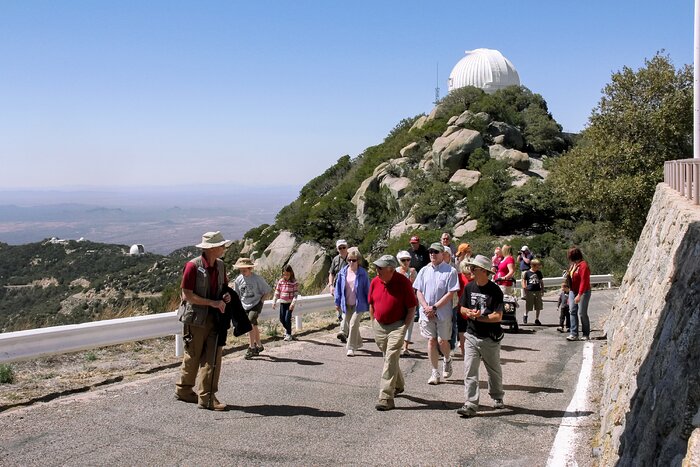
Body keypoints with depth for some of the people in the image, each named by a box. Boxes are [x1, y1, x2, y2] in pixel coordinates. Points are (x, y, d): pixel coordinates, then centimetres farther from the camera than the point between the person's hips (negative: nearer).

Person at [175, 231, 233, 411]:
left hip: (214, 317, 6)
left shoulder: (220, 265, 7)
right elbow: (187, 295, -16)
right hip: (196, 318, -6)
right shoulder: (193, 266, -14)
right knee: (193, 357, 8)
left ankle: (207, 397, 8)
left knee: (212, 358, 2)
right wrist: (212, 303, -21)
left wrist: (226, 296, -2)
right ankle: (183, 390, 25)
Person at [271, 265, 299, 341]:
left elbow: (296, 293, -10)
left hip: (290, 303, -4)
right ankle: (287, 329, 36)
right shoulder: (280, 281, 2)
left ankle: (289, 334, 6)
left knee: (287, 319, -9)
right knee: (282, 319, 8)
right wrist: (274, 302, 3)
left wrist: (293, 303, -19)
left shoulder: (294, 282, -8)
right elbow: (277, 292, 7)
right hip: (282, 303, 4)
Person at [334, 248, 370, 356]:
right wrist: (337, 303, 7)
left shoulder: (362, 273, -7)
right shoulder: (343, 272, 2)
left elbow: (367, 289, -2)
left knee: (353, 324, -11)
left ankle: (351, 348, -3)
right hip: (346, 304, 4)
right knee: (347, 325, 13)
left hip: (358, 304, -4)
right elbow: (338, 288, 8)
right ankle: (358, 342, 36)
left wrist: (370, 304, -1)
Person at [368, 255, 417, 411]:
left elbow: (412, 307, -10)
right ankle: (398, 385, 43)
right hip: (379, 326, 6)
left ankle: (386, 398, -13)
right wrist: (373, 322, 12)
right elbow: (371, 304, 15)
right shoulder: (375, 282, 0)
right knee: (389, 358, 20)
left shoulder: (403, 282, -14)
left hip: (397, 325, -6)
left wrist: (404, 327, -12)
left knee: (390, 360, -13)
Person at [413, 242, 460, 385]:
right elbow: (418, 291, 7)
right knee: (431, 340, 3)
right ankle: (435, 373, 11)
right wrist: (426, 307, -8)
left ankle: (447, 360, 33)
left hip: (443, 313, -3)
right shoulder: (424, 271, 9)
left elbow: (450, 294, -10)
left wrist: (434, 307, -14)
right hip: (426, 312, 3)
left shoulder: (450, 271, -5)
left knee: (442, 341, 0)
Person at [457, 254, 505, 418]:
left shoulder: (495, 290, -12)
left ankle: (497, 397, 38)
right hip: (471, 336, 4)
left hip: (490, 338, -4)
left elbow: (498, 316, -16)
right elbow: (463, 309, 10)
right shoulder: (469, 287, 5)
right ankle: (470, 405, -7)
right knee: (470, 370, -6)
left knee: (494, 370, 15)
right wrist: (470, 313, -12)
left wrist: (479, 317, -18)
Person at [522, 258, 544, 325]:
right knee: (528, 307, 3)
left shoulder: (539, 273, 10)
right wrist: (524, 287, -11)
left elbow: (541, 281, 16)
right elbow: (523, 281, 2)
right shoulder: (527, 273, -2)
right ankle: (525, 315, 32)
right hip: (529, 291, -3)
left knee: (538, 307, 3)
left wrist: (542, 289, 12)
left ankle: (537, 319, 15)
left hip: (538, 291, 3)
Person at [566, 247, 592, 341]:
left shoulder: (583, 265, -17)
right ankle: (574, 334, -1)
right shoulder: (573, 265, 10)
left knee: (582, 313, -3)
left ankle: (586, 334, 10)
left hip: (583, 292, -8)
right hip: (573, 292, 8)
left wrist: (579, 295, -24)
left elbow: (584, 281, -21)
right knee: (573, 312, 0)